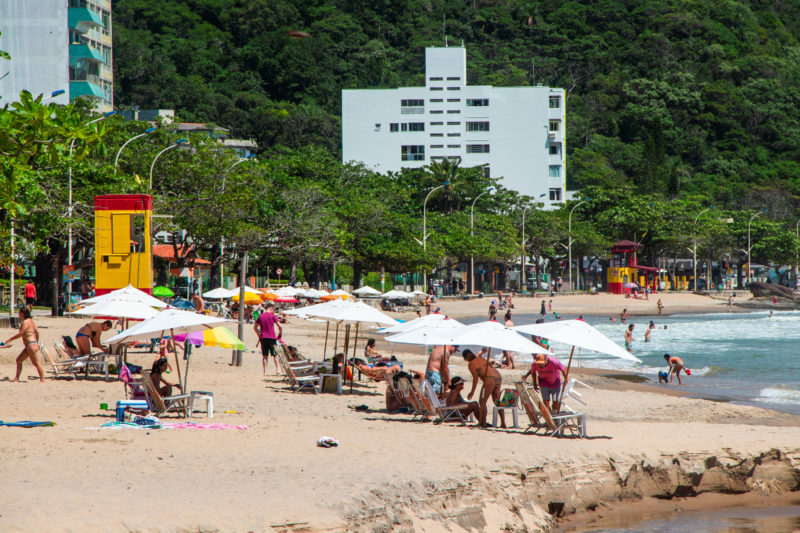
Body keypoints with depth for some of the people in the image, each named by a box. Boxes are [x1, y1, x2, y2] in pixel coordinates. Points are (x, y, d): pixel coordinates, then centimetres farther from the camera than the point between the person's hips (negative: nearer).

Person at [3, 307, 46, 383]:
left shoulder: (25, 322, -14)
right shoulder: (31, 321, 14)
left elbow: (20, 334, -17)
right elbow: (37, 332, 16)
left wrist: (10, 339, -9)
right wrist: (36, 342, 27)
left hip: (31, 345, -10)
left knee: (36, 363, -6)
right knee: (19, 360, 11)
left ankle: (42, 379, -2)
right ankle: (16, 378, 12)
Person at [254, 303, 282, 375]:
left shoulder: (260, 316, 8)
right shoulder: (273, 316, -3)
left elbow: (255, 327, 13)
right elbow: (280, 326, -7)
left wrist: (259, 336, 19)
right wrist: (280, 334, 8)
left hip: (263, 338, 3)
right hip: (272, 338, -3)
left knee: (264, 356, 6)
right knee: (275, 355, 9)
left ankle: (265, 372, 2)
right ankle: (277, 369, 3)